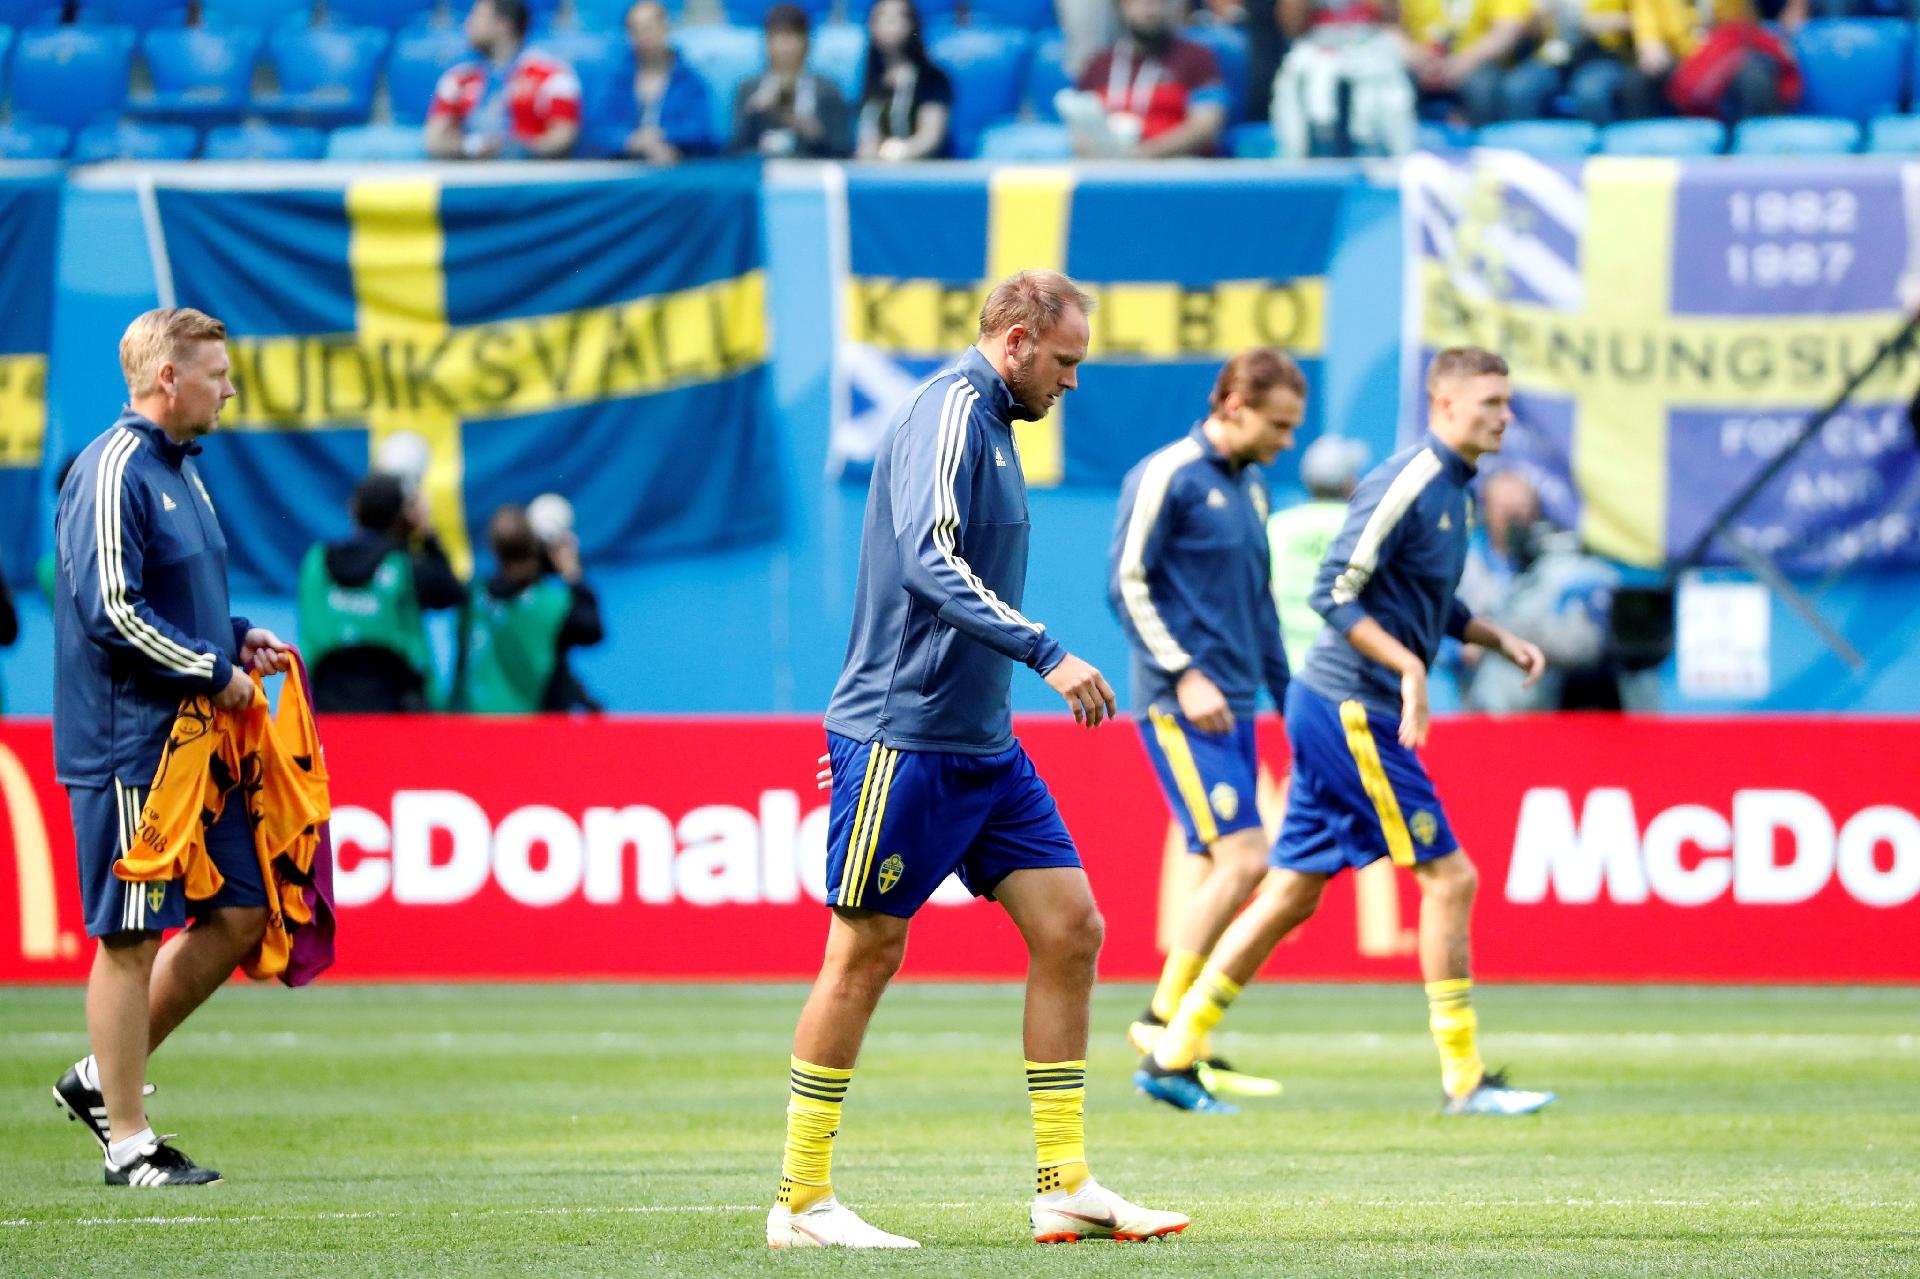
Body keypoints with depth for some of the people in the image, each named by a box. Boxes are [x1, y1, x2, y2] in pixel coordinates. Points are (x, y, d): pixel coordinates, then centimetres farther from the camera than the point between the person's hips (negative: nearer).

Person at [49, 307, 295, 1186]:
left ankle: (105, 1075, 20)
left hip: (194, 744, 10)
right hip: (128, 744, -10)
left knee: (239, 915, 10)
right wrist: (214, 670, -15)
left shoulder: (179, 470, 17)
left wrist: (237, 639, 9)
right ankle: (128, 1141, 3)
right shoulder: (112, 473, -14)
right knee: (130, 939, -3)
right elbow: (112, 611, -21)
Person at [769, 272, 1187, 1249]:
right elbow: (930, 563, -27)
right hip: (903, 738, -9)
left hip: (982, 745, 10)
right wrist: (1048, 655, -31)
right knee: (864, 952, -3)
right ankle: (800, 1204, 4)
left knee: (1069, 930, 3)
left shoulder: (985, 420, 17)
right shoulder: (948, 414, -13)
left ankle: (1064, 1188, 6)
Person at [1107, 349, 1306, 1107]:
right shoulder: (1167, 477, -8)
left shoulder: (1249, 489, 18)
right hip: (1180, 707, -8)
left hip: (1231, 707, 8)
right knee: (1240, 860, -15)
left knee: (1233, 870, 4)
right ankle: (1165, 1018, -6)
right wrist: (1183, 673, -17)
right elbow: (1127, 582, -11)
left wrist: (1286, 697, 24)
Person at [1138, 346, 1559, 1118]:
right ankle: (1464, 1078, -1)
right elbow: (1333, 595, -20)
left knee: (1292, 894, 10)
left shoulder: (1454, 491, 14)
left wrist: (1498, 640, 12)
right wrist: (1408, 666, -27)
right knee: (1447, 877, -7)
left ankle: (1173, 1054, 14)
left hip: (1335, 709, 10)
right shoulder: (1404, 484, -16)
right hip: (1351, 708, -10)